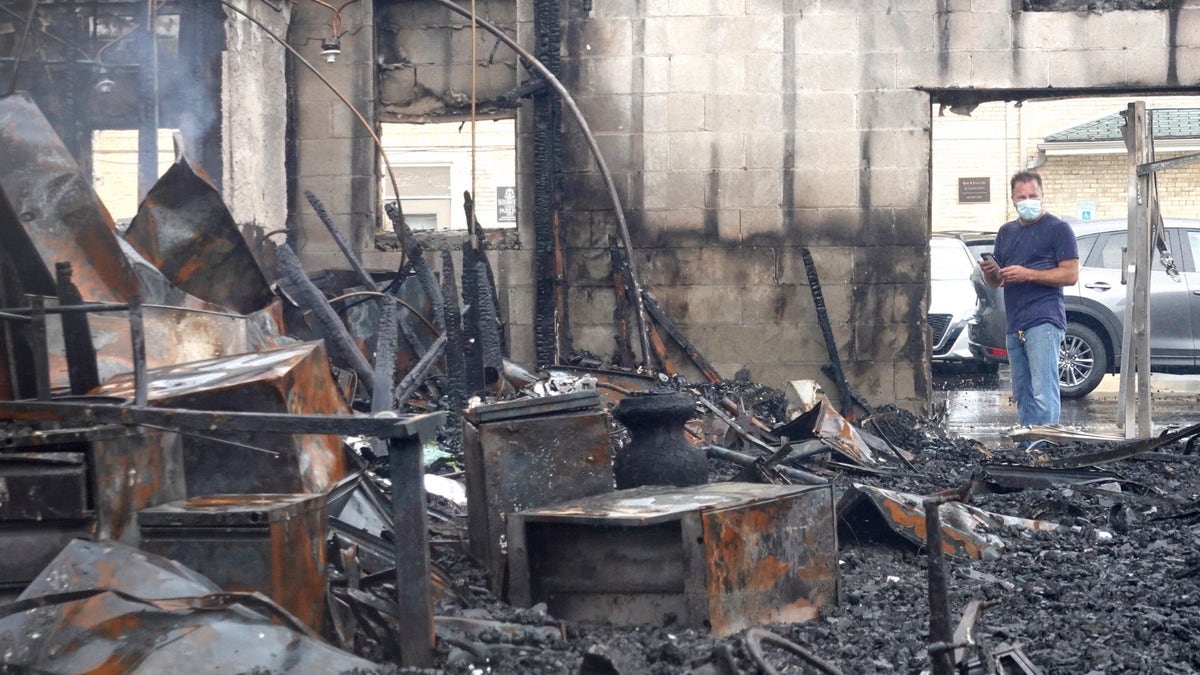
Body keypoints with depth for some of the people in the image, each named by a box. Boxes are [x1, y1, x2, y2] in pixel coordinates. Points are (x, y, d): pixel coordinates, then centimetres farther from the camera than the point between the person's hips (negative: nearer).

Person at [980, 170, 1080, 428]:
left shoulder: (1057, 229, -1)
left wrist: (1028, 274, -16)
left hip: (1044, 321, -7)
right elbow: (994, 282, 24)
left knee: (1043, 393, -14)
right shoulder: (1006, 232, 21)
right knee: (1022, 394, 10)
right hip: (1014, 326, 8)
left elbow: (1071, 275, -8)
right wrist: (990, 271, 0)